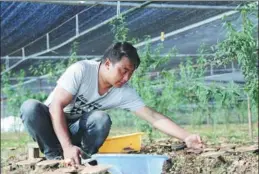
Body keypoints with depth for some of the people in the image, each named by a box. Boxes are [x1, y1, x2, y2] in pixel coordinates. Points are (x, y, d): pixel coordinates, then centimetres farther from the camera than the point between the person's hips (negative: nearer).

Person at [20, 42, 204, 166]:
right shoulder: (81, 70, -29)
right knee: (30, 107, -35)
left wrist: (186, 137, -31)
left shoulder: (124, 92, -17)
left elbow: (154, 117, -18)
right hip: (51, 123, -2)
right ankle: (55, 156, -18)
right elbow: (56, 106, -31)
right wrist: (67, 147, -40)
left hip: (77, 129, 2)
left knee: (102, 119, -31)